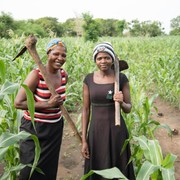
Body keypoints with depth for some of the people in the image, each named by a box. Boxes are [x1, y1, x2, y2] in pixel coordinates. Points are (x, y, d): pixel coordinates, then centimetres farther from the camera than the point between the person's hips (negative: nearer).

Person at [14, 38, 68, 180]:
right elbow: (18, 103, -22)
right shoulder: (37, 74, -19)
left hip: (55, 128, 5)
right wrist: (47, 104, -23)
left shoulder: (64, 75, -1)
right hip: (34, 129, -5)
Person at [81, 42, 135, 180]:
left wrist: (121, 102, -22)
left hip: (116, 130, -1)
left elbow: (128, 109, 2)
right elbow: (86, 110, 1)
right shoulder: (88, 79, -2)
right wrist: (84, 140, 0)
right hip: (96, 131, 1)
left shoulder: (122, 78, -5)